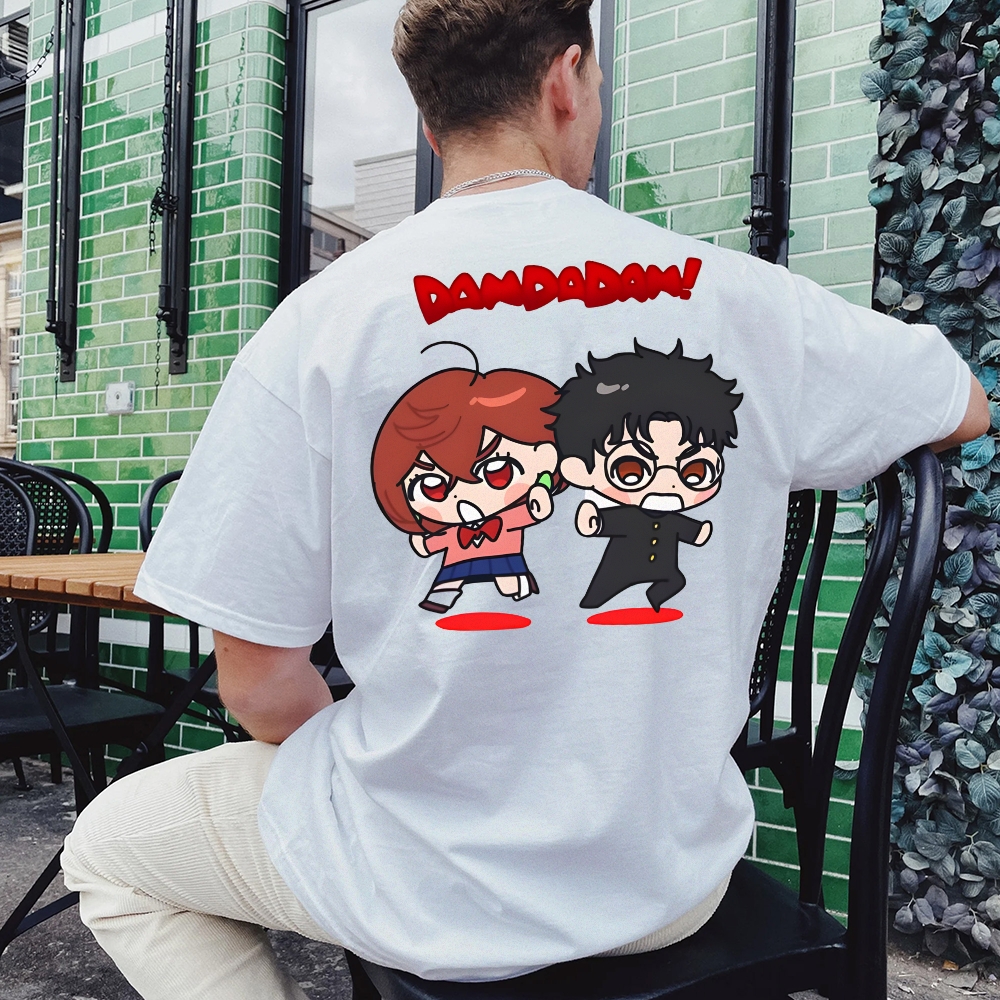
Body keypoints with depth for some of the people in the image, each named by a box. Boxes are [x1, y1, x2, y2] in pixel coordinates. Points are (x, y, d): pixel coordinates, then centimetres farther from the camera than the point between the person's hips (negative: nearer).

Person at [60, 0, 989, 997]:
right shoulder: (742, 296, -8)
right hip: (673, 882, 4)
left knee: (105, 851, 22)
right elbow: (968, 410, 10)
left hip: (435, 892, -3)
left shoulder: (319, 322, -15)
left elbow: (257, 681, -11)